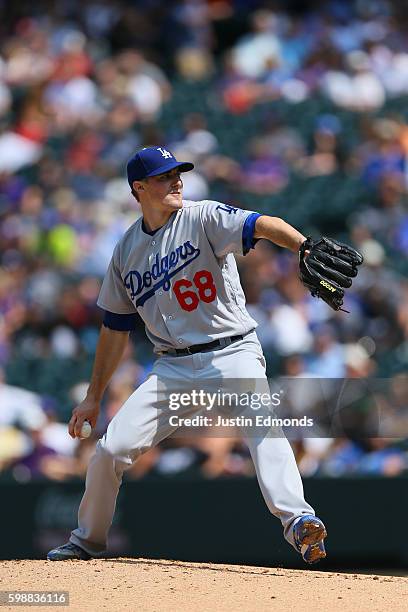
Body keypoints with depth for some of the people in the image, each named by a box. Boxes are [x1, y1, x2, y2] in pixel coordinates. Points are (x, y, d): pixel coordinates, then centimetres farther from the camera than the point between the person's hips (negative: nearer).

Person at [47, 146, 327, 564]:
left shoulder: (203, 219, -5)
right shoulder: (127, 250, 9)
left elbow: (260, 226, -24)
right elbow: (115, 327, 17)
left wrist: (306, 247, -45)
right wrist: (93, 398, 18)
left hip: (232, 354, -4)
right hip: (173, 367, 4)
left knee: (261, 426, -31)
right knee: (111, 449, -1)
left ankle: (296, 521, -44)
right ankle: (87, 541, 21)